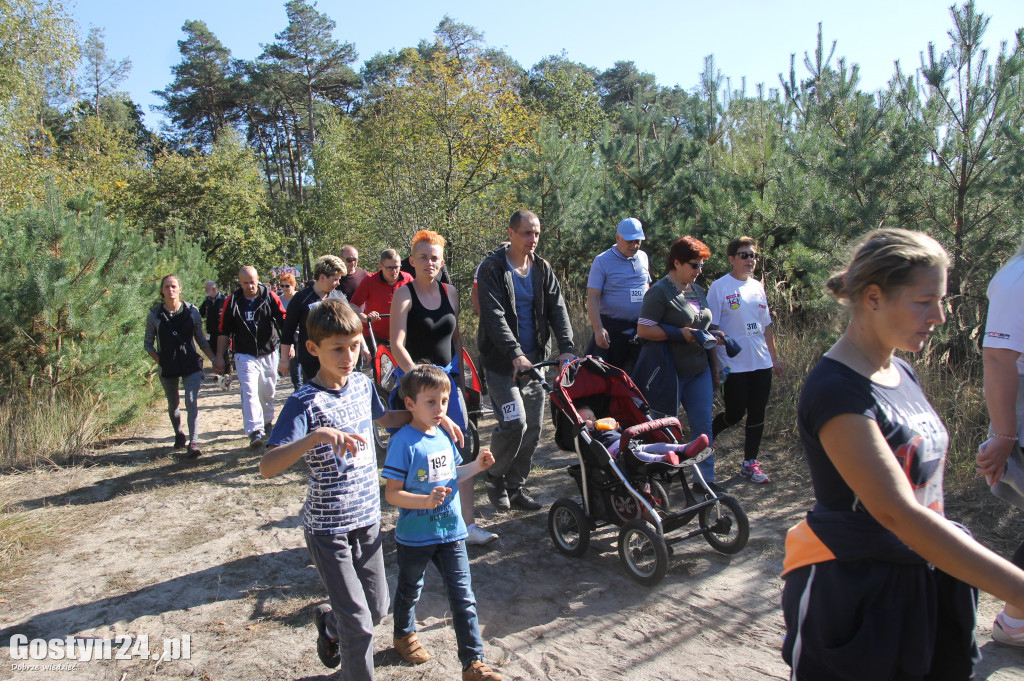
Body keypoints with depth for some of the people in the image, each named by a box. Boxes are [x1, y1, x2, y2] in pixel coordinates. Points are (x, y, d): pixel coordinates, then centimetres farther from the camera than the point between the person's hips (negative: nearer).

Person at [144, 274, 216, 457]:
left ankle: (193, 442, -13)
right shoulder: (154, 315, -2)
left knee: (192, 402, -14)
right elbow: (148, 343, 7)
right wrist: (160, 361, -6)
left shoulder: (192, 311, -2)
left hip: (191, 365, -1)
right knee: (173, 404, 17)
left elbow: (201, 339, 6)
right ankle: (178, 434, 41)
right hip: (168, 368, 1)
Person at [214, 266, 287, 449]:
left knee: (268, 392, 12)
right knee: (249, 392, -13)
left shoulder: (270, 297, -4)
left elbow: (283, 322, 0)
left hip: (269, 353, 1)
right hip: (245, 356, -1)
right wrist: (219, 356, 2)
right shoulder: (232, 302, -2)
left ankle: (267, 423, 33)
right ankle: (255, 431, -17)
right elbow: (224, 331, 4)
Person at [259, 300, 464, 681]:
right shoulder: (305, 403, -19)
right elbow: (266, 467, -30)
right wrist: (317, 436, -44)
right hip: (328, 528, -6)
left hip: (368, 519, 6)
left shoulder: (362, 384, 0)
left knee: (378, 609, 19)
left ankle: (329, 623, 49)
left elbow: (384, 418, 22)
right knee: (359, 624, -2)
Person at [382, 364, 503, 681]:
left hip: (450, 532, 5)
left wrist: (476, 466, 1)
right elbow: (392, 492, -20)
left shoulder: (444, 437, 2)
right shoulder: (403, 442, -20)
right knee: (409, 590, 21)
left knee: (463, 597, 4)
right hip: (415, 536, -4)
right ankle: (404, 635, 49)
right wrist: (425, 501, -35)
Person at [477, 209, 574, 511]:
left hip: (533, 360, 6)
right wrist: (515, 353, -29)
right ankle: (495, 476, 11)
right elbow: (494, 315, -18)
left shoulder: (542, 269, 9)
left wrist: (566, 347, -15)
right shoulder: (493, 269, -8)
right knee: (514, 422, -15)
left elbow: (557, 308, 1)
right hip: (502, 362, -6)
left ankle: (516, 486, 23)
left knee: (533, 427, 7)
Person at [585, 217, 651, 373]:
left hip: (641, 330, 5)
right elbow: (592, 298, -11)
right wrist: (598, 329, -21)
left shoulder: (643, 257, 11)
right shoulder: (602, 261, -6)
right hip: (611, 330, -5)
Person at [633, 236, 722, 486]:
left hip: (699, 370, 7)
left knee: (703, 425, 8)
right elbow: (644, 329, -18)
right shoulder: (660, 292, -12)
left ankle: (706, 479, 19)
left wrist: (712, 336, 5)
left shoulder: (697, 290, 13)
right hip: (669, 372, -7)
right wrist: (680, 333, -23)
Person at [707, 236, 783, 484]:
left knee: (757, 414, 7)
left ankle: (749, 463, 19)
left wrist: (774, 357, 17)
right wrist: (715, 365, -13)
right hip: (733, 366, -6)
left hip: (762, 363, 6)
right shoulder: (719, 287, -7)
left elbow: (767, 325, 18)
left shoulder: (757, 287, 11)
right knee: (735, 414, -1)